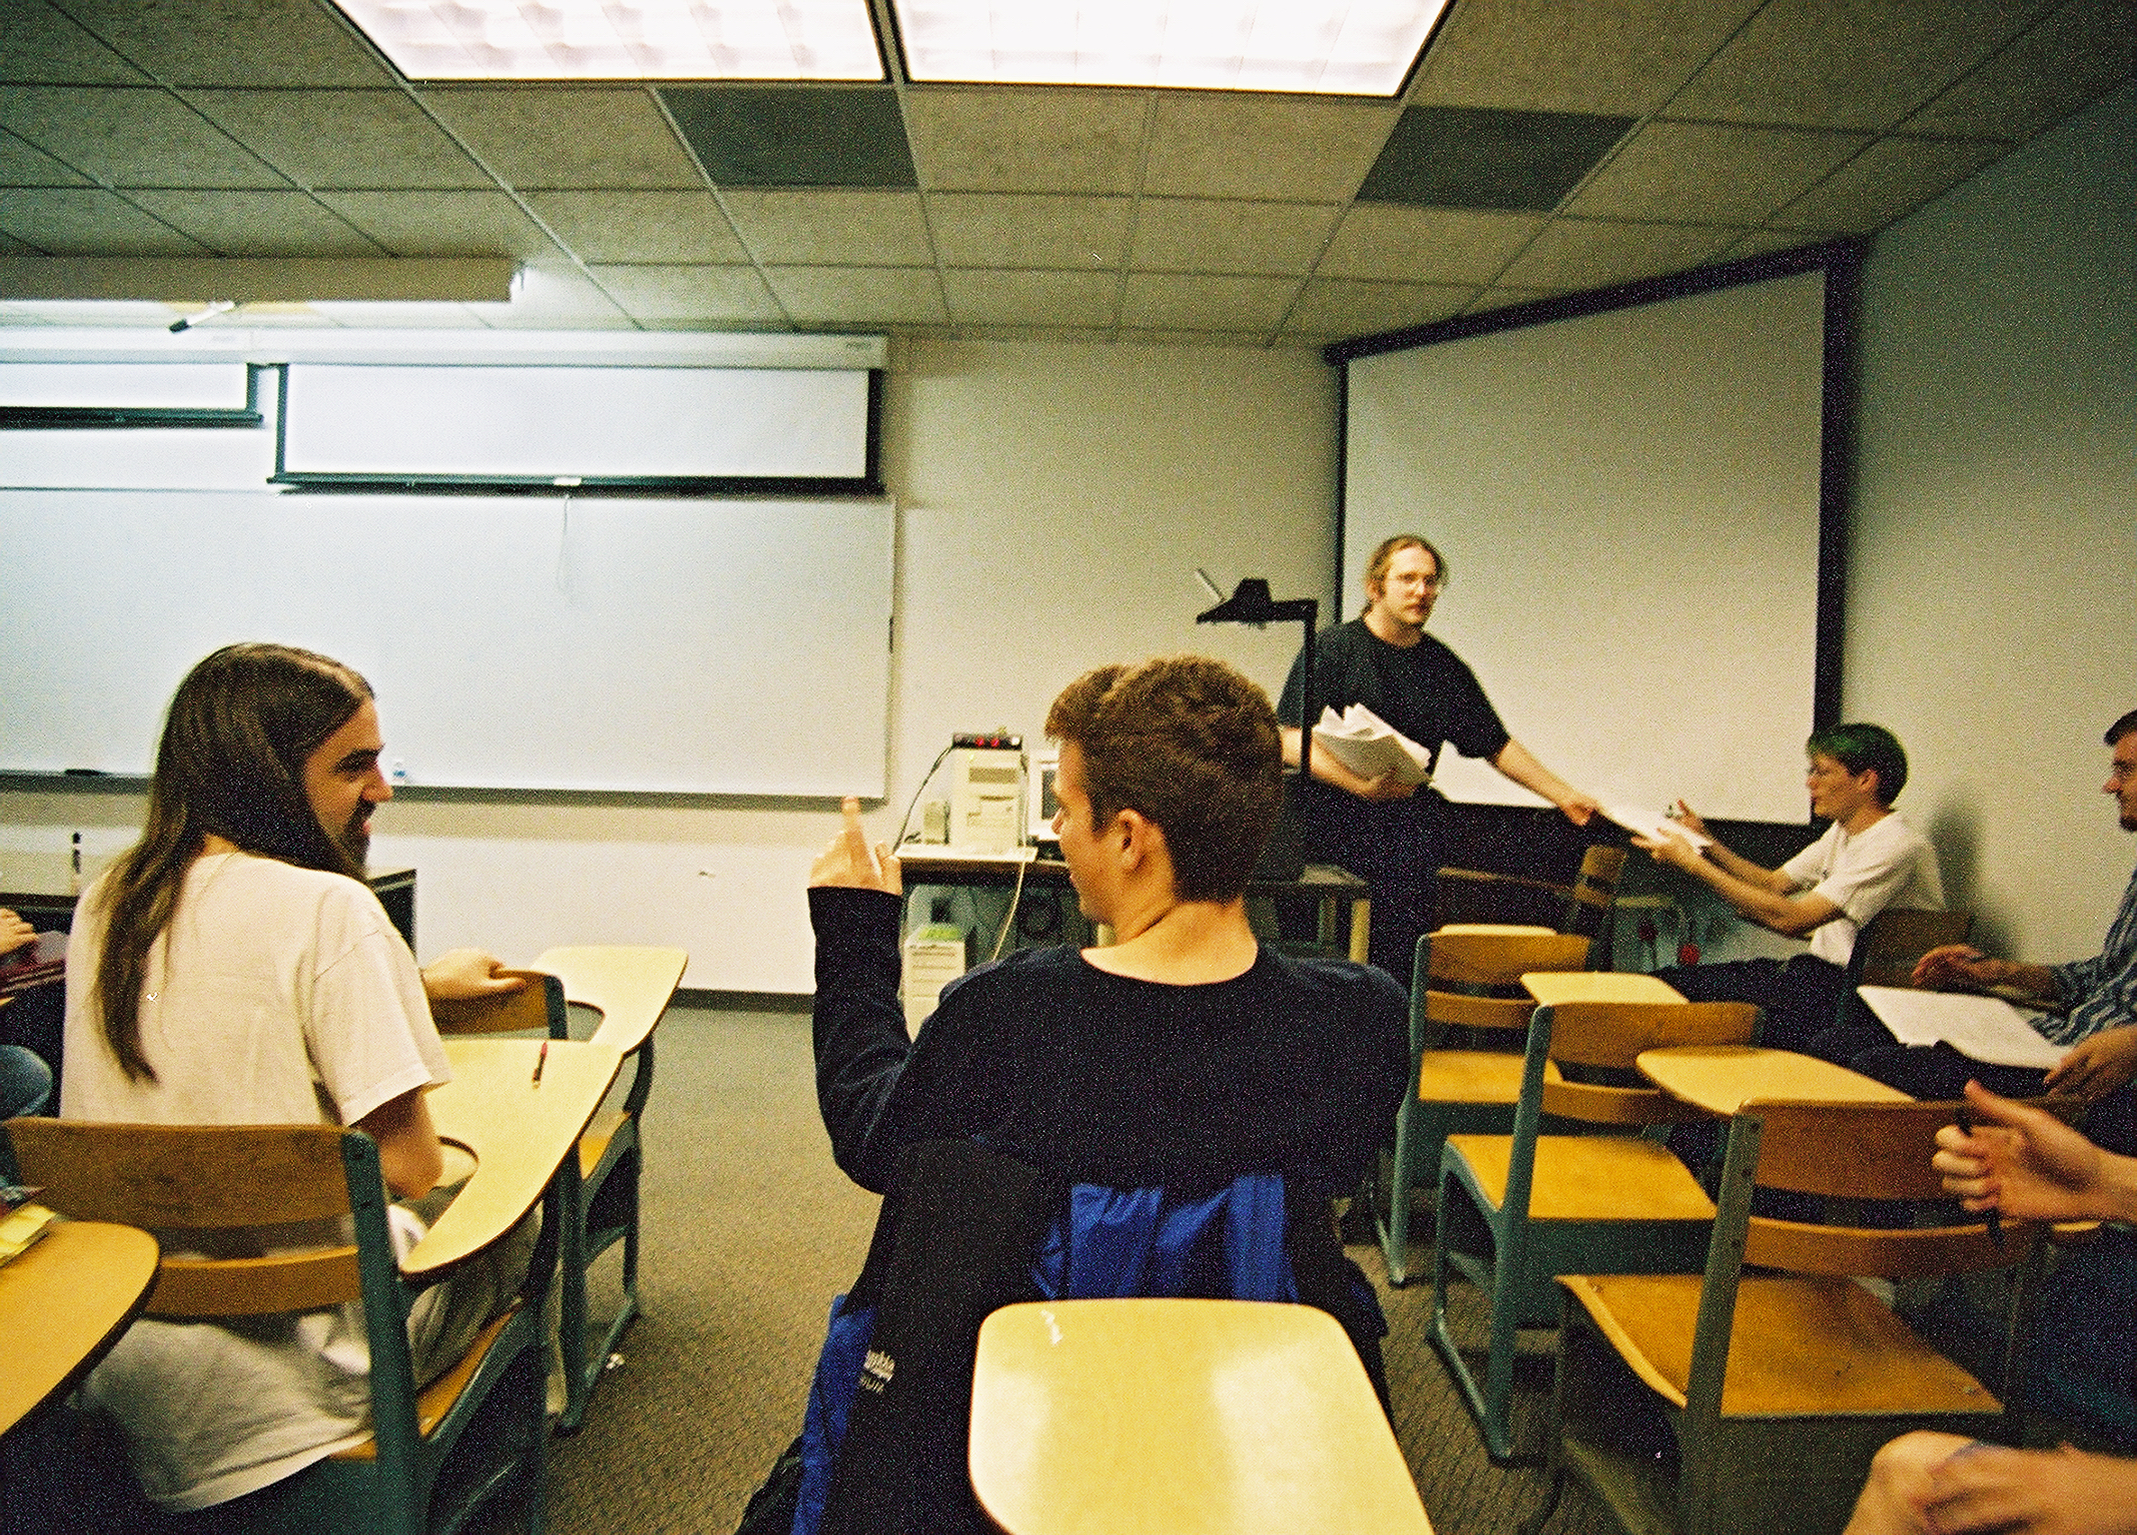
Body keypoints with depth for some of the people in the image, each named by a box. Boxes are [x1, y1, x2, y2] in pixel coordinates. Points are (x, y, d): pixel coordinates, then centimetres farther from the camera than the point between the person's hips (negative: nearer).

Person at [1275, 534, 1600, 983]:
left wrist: (1564, 795, 18)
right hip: (1334, 825, -3)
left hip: (1411, 839, 3)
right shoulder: (1331, 649, 2)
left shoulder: (1445, 668, 16)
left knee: (1399, 970, -6)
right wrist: (1361, 784, -20)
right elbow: (1292, 743, -7)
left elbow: (1496, 745, 23)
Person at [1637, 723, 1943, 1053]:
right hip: (1823, 970, 9)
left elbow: (1791, 920, -26)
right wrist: (1707, 843, 5)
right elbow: (1776, 883, 19)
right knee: (1665, 981, -6)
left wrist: (1692, 863, -24)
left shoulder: (1895, 847, -19)